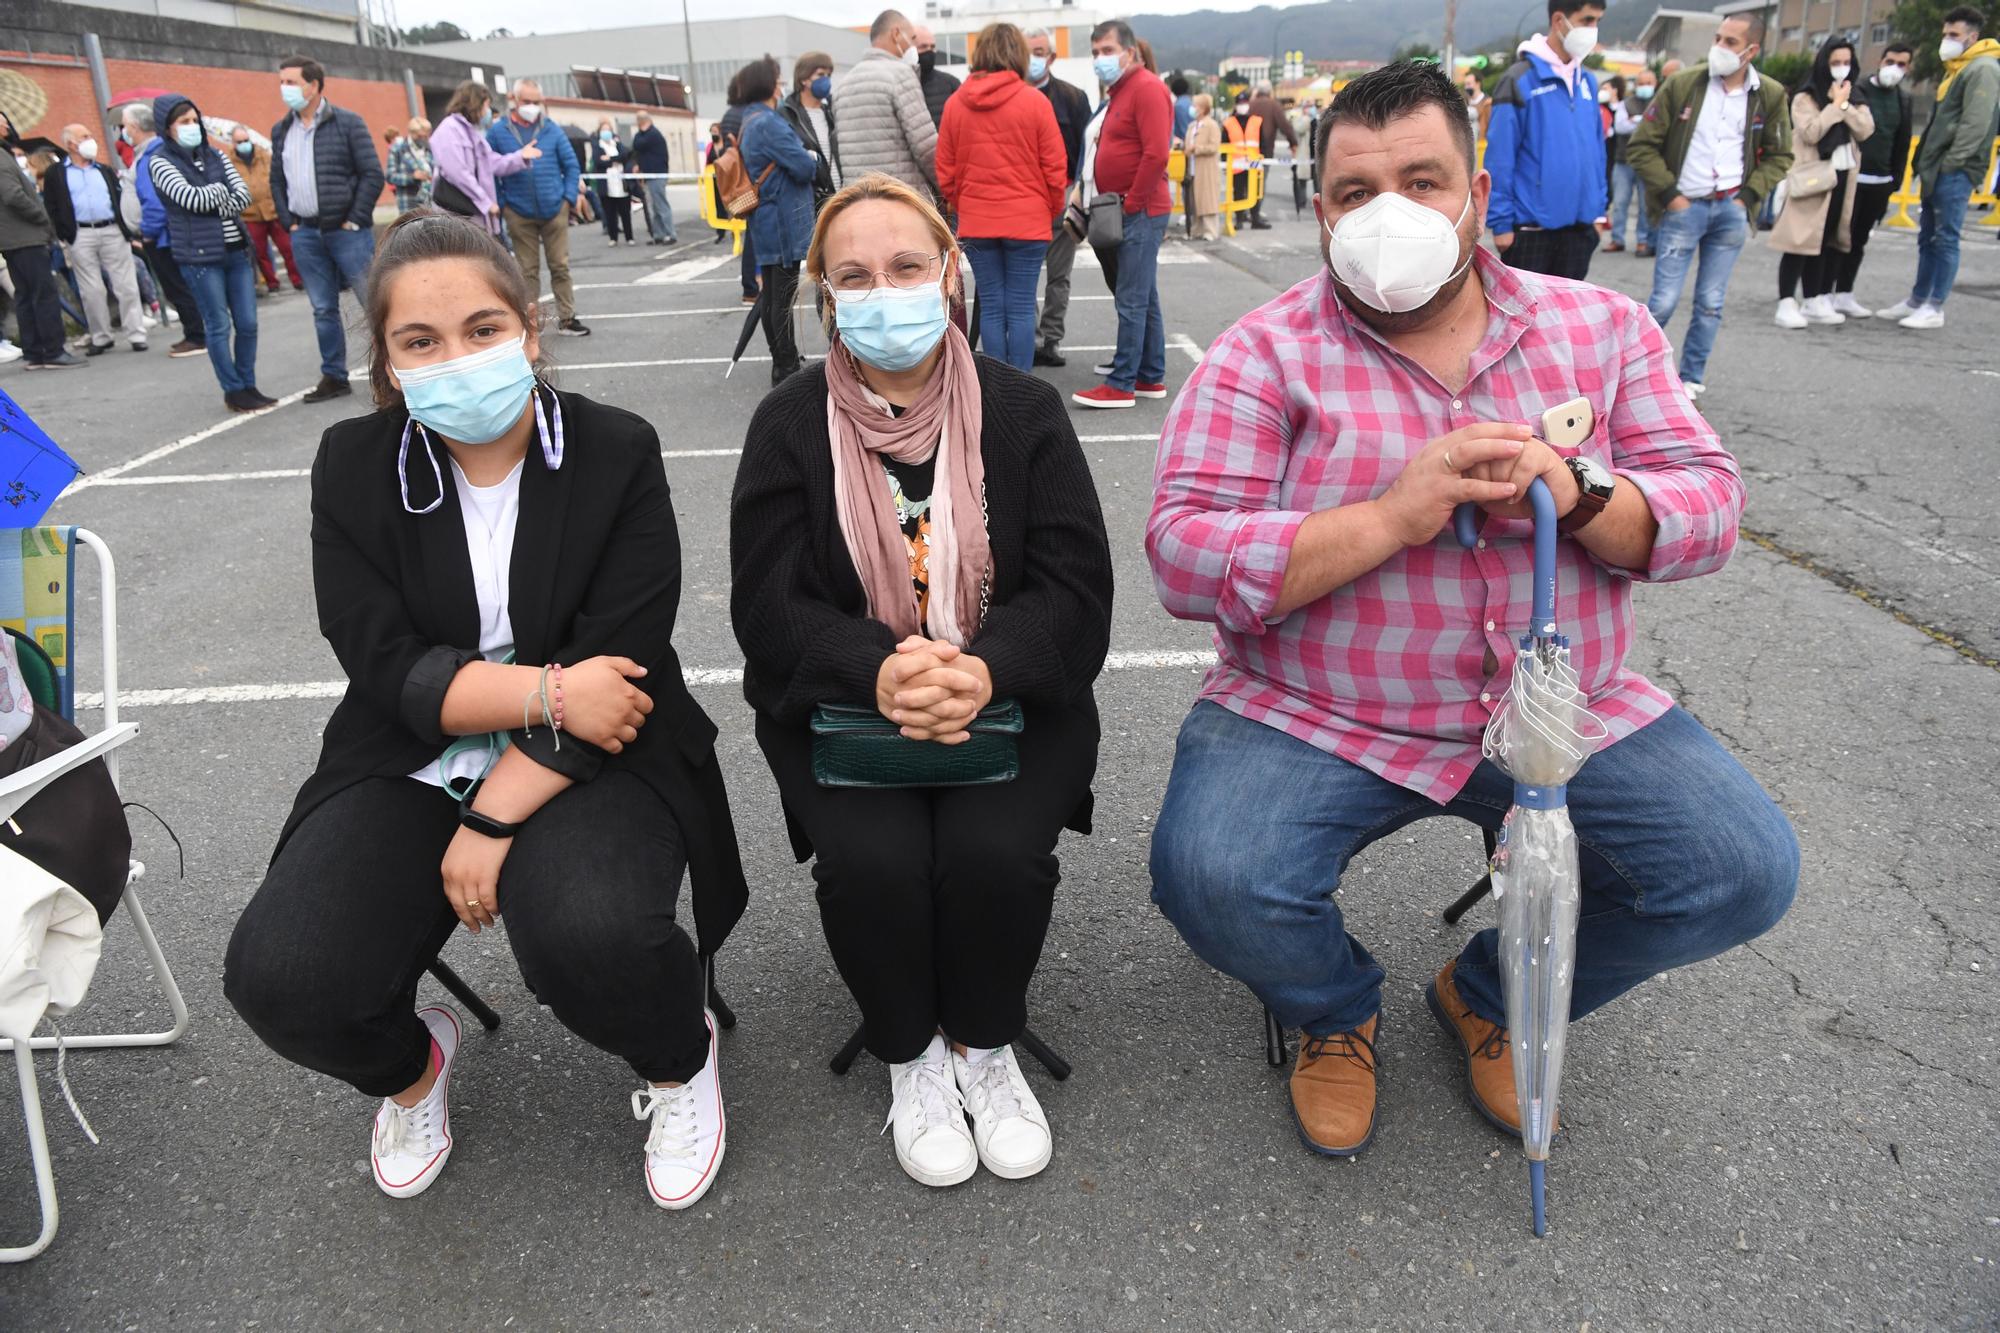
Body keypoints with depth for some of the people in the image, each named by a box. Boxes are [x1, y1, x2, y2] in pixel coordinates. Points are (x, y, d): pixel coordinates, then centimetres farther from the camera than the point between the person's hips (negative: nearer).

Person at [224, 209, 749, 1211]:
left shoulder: (617, 452, -6)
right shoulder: (354, 465, 1)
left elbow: (622, 661, -13)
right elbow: (388, 670, -7)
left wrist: (496, 818, -18)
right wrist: (548, 690, -22)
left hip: (588, 761, -2)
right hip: (411, 766, 3)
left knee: (593, 936, -32)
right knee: (280, 978, -19)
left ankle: (678, 1061, 6)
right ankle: (410, 1065, 19)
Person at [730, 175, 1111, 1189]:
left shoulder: (1023, 411, 1)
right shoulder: (788, 427, 1)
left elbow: (1075, 587, -6)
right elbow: (772, 608, -7)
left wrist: (982, 669, -27)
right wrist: (883, 671, -28)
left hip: (1010, 696, 0)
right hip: (840, 706, 0)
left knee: (997, 848, -26)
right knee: (873, 859, -26)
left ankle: (985, 1044, 7)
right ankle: (911, 1055, 6)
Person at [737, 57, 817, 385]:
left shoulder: (751, 122, 15)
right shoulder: (768, 123, -17)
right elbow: (804, 167, -19)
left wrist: (805, 161, 9)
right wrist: (814, 161, 2)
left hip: (768, 222, 10)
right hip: (784, 221, -10)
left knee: (772, 295, 14)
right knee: (783, 296, -6)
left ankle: (782, 363, 23)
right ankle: (787, 368, -2)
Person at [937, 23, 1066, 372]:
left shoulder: (955, 104, 2)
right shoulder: (1035, 101, -6)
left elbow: (945, 169, 6)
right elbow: (1054, 166, -3)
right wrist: (1053, 211, 11)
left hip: (975, 222, 3)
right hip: (1027, 221, -2)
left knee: (991, 308, 8)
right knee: (1021, 309, 1)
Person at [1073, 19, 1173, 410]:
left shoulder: (1147, 88, -11)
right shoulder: (1121, 90, 19)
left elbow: (1156, 155, -21)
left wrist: (1131, 203, -16)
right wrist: (1114, 203, 14)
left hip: (1141, 213, -10)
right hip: (1131, 213, 10)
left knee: (1132, 301, -9)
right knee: (1144, 299, 13)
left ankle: (1121, 385, -7)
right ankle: (1151, 378, 19)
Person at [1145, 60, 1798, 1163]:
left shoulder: (1599, 327, 7)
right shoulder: (1265, 354, -5)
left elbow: (1707, 507, 3)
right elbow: (1184, 555, -15)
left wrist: (1576, 492, -20)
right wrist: (1396, 514, -26)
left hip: (1568, 709, 4)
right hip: (1313, 720, -3)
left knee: (1746, 871, -11)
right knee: (1213, 878, -28)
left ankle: (1493, 996, 19)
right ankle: (1335, 1011, 12)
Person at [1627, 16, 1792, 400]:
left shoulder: (1770, 95, 4)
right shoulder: (1681, 85, -3)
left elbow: (1779, 156, 13)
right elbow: (1640, 146, -3)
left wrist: (1748, 196, -1)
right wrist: (1668, 193, -8)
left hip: (1731, 211, 3)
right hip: (1684, 207, -2)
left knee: (1711, 304, 6)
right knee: (1664, 301, -6)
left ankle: (1691, 380, 17)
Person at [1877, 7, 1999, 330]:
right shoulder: (1956, 69, 20)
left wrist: (1951, 162, -18)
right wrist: (1925, 161, 15)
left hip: (1955, 171, -9)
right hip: (1937, 170, 9)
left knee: (1945, 239, -7)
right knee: (1928, 237, 13)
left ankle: (1935, 308, -5)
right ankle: (1917, 301, 19)